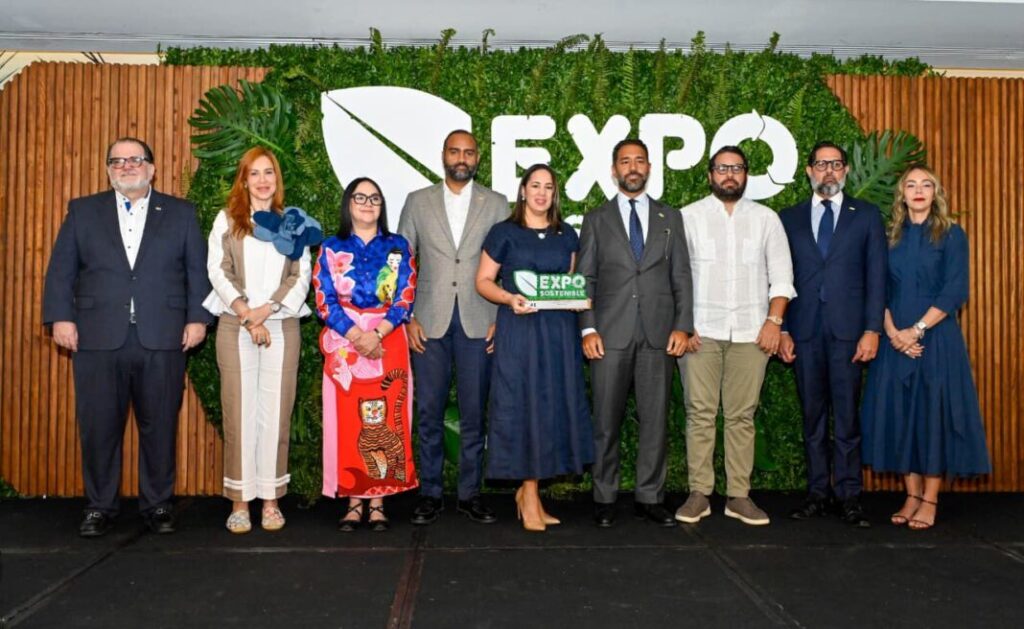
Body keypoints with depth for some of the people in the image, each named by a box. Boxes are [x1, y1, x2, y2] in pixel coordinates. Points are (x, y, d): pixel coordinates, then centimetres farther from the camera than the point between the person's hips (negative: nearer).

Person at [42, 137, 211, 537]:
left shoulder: (181, 214, 12)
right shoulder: (82, 211, 13)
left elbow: (197, 270, 7)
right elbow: (61, 270, 8)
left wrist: (197, 318, -2)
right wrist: (61, 317, -3)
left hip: (162, 340, 0)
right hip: (98, 339, 1)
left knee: (160, 426, 4)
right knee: (98, 426, 4)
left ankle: (158, 504, 17)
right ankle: (99, 506, 18)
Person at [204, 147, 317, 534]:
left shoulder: (292, 222, 13)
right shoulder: (226, 220, 11)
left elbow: (301, 276, 4)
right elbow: (218, 272, 1)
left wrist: (266, 309, -9)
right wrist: (246, 315, -10)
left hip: (282, 327, 1)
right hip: (235, 327, -1)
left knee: (276, 413, 1)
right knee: (239, 413, -1)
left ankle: (271, 499, 8)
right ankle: (240, 501, 5)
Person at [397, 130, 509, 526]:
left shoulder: (496, 204, 8)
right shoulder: (418, 202, 9)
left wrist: (501, 319, -1)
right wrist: (407, 317, 0)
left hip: (478, 325, 0)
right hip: (429, 325, 0)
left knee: (474, 414, 4)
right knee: (429, 413, 4)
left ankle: (470, 494, 16)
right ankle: (430, 494, 15)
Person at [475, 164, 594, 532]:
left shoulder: (567, 235, 13)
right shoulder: (504, 233, 2)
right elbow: (483, 280, 0)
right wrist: (509, 298, -18)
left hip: (559, 332, 4)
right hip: (518, 331, -4)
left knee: (554, 406, 4)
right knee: (522, 407, -3)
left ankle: (526, 490, 18)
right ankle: (530, 497, 8)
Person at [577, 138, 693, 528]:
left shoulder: (670, 219, 14)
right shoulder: (596, 220, 10)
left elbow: (681, 277, 10)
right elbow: (584, 280, 5)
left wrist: (682, 326, -1)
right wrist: (588, 329, -5)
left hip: (658, 335, 1)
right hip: (610, 334, -1)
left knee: (655, 419, 3)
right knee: (606, 420, 2)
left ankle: (650, 497, 13)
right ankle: (604, 499, 13)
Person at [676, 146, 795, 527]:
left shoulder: (766, 219, 12)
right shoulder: (688, 217, 7)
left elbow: (781, 276, 9)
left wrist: (773, 320, -3)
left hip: (751, 332, 1)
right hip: (700, 331, -1)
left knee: (742, 416, 3)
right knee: (700, 414, -1)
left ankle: (739, 496, 10)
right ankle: (699, 494, 6)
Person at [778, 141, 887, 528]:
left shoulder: (866, 216, 9)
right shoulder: (789, 219, 11)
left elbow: (876, 276, 3)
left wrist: (872, 330, -5)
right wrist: (782, 330, 2)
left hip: (848, 330, -1)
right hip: (804, 332, 2)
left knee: (846, 416, 0)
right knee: (812, 416, 6)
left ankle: (848, 496, 8)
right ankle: (818, 493, 14)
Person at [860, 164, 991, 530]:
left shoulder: (951, 235, 1)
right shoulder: (891, 238, 10)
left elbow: (954, 292, -8)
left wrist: (916, 330, -14)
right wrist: (892, 331, -9)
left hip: (936, 338, -3)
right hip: (896, 341, 3)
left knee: (934, 411, -1)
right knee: (901, 413, 4)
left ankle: (930, 500, 8)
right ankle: (912, 495, 15)